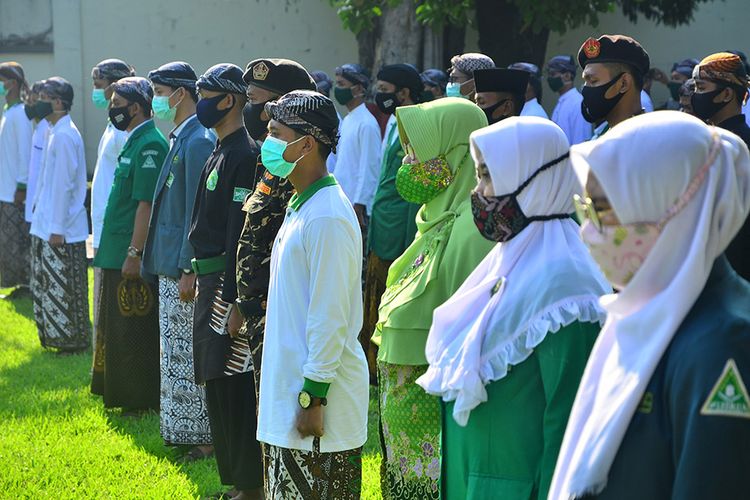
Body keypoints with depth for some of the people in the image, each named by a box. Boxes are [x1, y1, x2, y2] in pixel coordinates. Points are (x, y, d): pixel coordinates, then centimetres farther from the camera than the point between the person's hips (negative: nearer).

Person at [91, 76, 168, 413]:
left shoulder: (150, 145, -17)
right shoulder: (134, 142, 14)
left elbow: (146, 204, -22)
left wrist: (134, 254, -23)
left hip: (133, 258, -10)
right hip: (117, 253, 10)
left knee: (135, 332, -3)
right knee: (117, 329, 17)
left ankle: (141, 402, 5)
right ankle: (122, 395, 26)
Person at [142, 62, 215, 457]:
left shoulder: (198, 141, -17)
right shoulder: (180, 138, 12)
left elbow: (198, 212, -20)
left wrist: (189, 269, -21)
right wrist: (173, 264, 17)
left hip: (186, 266, -10)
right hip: (171, 265, 10)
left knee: (189, 354, -3)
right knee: (177, 352, 15)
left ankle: (205, 437, 5)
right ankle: (185, 431, 23)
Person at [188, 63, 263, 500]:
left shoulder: (243, 156, -16)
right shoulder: (220, 152, 14)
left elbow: (241, 234, -20)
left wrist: (235, 303, -22)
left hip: (228, 285, -10)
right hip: (211, 281, 10)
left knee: (233, 386, -6)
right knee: (217, 384, 15)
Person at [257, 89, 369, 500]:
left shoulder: (327, 218, -18)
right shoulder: (300, 207, 12)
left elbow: (330, 317, -20)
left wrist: (314, 397, -19)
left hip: (318, 391, -10)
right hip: (287, 387, 10)